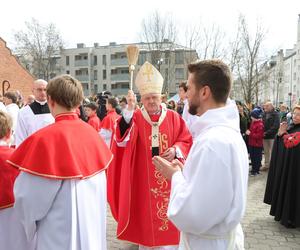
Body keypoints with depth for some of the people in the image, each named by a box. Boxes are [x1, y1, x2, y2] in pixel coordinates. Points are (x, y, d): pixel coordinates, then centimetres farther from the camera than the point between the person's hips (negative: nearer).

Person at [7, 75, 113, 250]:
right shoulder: (92, 133, -5)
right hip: (93, 221, 5)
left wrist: (31, 221, 4)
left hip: (61, 230, -5)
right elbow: (99, 183, 4)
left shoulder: (45, 138, -22)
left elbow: (28, 194, -16)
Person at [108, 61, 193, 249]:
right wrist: (129, 110, -33)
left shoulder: (173, 117, 2)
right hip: (144, 180, 0)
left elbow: (187, 141, 6)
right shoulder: (135, 117, -3)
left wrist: (175, 150, -16)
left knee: (169, 222, 9)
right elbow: (123, 141, -21)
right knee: (145, 218, 9)